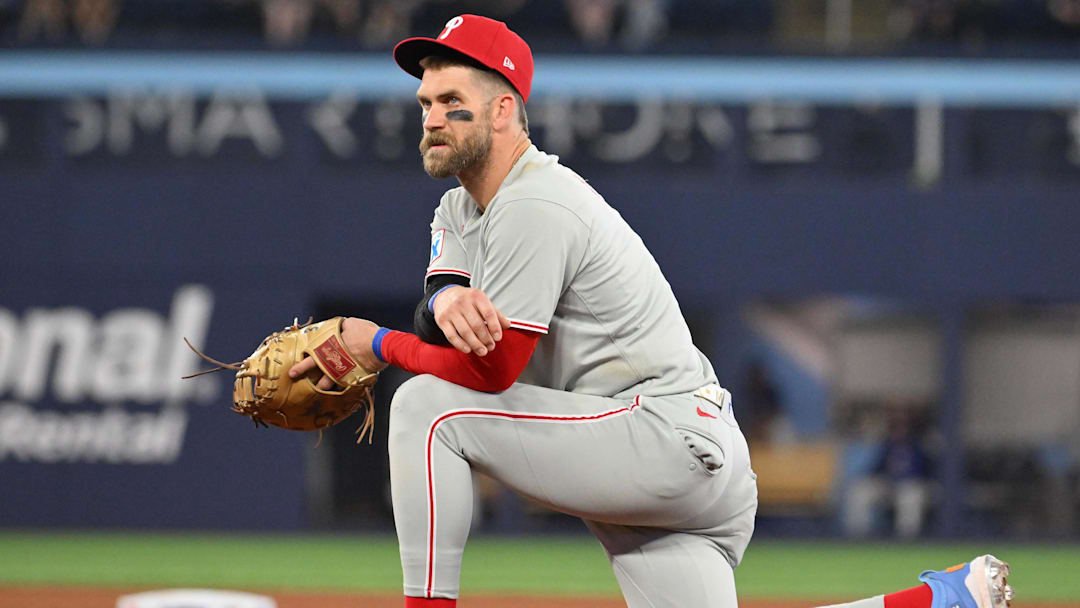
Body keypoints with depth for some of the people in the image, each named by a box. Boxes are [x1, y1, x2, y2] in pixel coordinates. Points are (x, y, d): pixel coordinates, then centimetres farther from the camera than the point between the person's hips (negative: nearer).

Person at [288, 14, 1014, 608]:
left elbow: (491, 370, -16)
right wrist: (446, 300, -22)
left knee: (429, 405, -14)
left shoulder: (533, 205, -14)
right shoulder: (462, 209, 17)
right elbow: (441, 335, 2)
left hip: (670, 442, -10)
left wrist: (378, 345, -4)